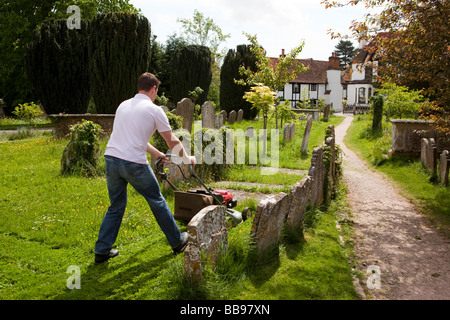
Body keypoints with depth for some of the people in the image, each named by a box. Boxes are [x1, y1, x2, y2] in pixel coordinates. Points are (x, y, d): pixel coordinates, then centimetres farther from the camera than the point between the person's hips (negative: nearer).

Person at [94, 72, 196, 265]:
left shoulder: (123, 105, 17)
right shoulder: (154, 110, -2)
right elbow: (172, 142, 5)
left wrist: (156, 153, 35)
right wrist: (188, 158, 21)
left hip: (111, 159, 6)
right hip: (134, 164, -5)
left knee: (116, 206, 18)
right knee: (157, 202, 11)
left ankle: (101, 251, 20)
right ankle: (177, 242, 26)